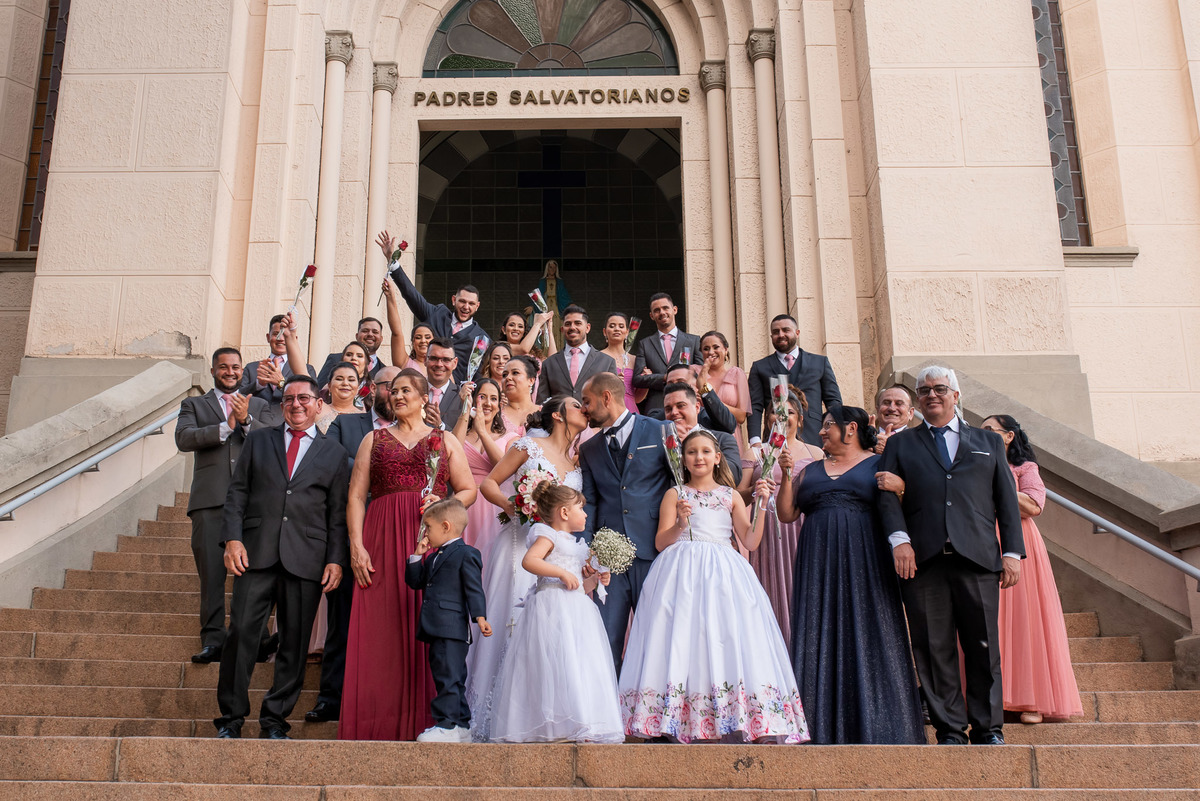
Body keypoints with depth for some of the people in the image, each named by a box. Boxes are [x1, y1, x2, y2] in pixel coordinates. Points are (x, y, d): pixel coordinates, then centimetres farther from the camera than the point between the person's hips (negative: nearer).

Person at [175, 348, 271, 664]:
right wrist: (226, 427, -11)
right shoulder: (194, 405, 18)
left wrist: (246, 420, -11)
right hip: (210, 499, 0)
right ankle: (213, 640, -1)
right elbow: (183, 439, -1)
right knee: (212, 573, -4)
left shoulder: (258, 406, 21)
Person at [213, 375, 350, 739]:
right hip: (256, 553, 0)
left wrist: (336, 559, -1)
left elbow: (338, 513, 9)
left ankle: (274, 721, 13)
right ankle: (231, 718, 8)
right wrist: (232, 538, -3)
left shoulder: (334, 453, 13)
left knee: (294, 642, 2)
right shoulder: (258, 440, 16)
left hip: (306, 558, 0)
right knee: (241, 632, -5)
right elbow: (237, 492, 11)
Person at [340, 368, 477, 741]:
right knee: (381, 629, -5)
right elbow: (356, 496, 8)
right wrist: (356, 545, -5)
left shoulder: (445, 440, 17)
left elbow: (468, 490, 13)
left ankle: (426, 721, -2)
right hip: (382, 541, 1)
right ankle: (382, 723, -1)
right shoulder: (375, 440, 17)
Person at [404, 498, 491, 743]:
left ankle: (447, 726, -10)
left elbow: (474, 589, -11)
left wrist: (480, 617, -19)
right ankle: (461, 726, 19)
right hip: (436, 629, 9)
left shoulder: (466, 554, -6)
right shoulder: (434, 557, 21)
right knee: (451, 678, 13)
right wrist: (417, 556, 13)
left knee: (448, 676, -10)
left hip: (452, 628, -9)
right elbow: (414, 581, 22)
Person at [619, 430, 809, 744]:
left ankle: (731, 727, -9)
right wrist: (680, 523, -13)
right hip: (682, 573, -2)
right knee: (684, 642, -13)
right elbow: (660, 542, 5)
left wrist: (762, 505, 1)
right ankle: (686, 728, -13)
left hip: (724, 576, 2)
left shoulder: (731, 496, 18)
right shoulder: (675, 494, 12)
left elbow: (751, 542, 10)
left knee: (727, 640, -10)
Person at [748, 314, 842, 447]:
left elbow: (834, 401, 14)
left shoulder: (820, 362, 17)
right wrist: (755, 440, -9)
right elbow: (755, 407, 6)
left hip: (813, 439, 1)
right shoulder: (759, 367, 14)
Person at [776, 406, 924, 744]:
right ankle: (824, 728, 2)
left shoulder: (879, 464, 9)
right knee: (821, 639, 0)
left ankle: (874, 727, 2)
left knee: (866, 635, -4)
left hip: (864, 560, -3)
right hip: (819, 562, 4)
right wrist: (786, 476, 4)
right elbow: (786, 514, 14)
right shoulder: (810, 471, 20)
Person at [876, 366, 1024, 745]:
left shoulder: (989, 442, 21)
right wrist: (899, 539, -11)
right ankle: (950, 729, 8)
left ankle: (989, 728, 12)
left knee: (984, 647, 1)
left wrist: (1012, 552, 4)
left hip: (978, 557, 0)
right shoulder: (900, 444, 18)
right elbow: (888, 495, 5)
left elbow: (1007, 500, 15)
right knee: (934, 649, 0)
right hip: (922, 558, 0)